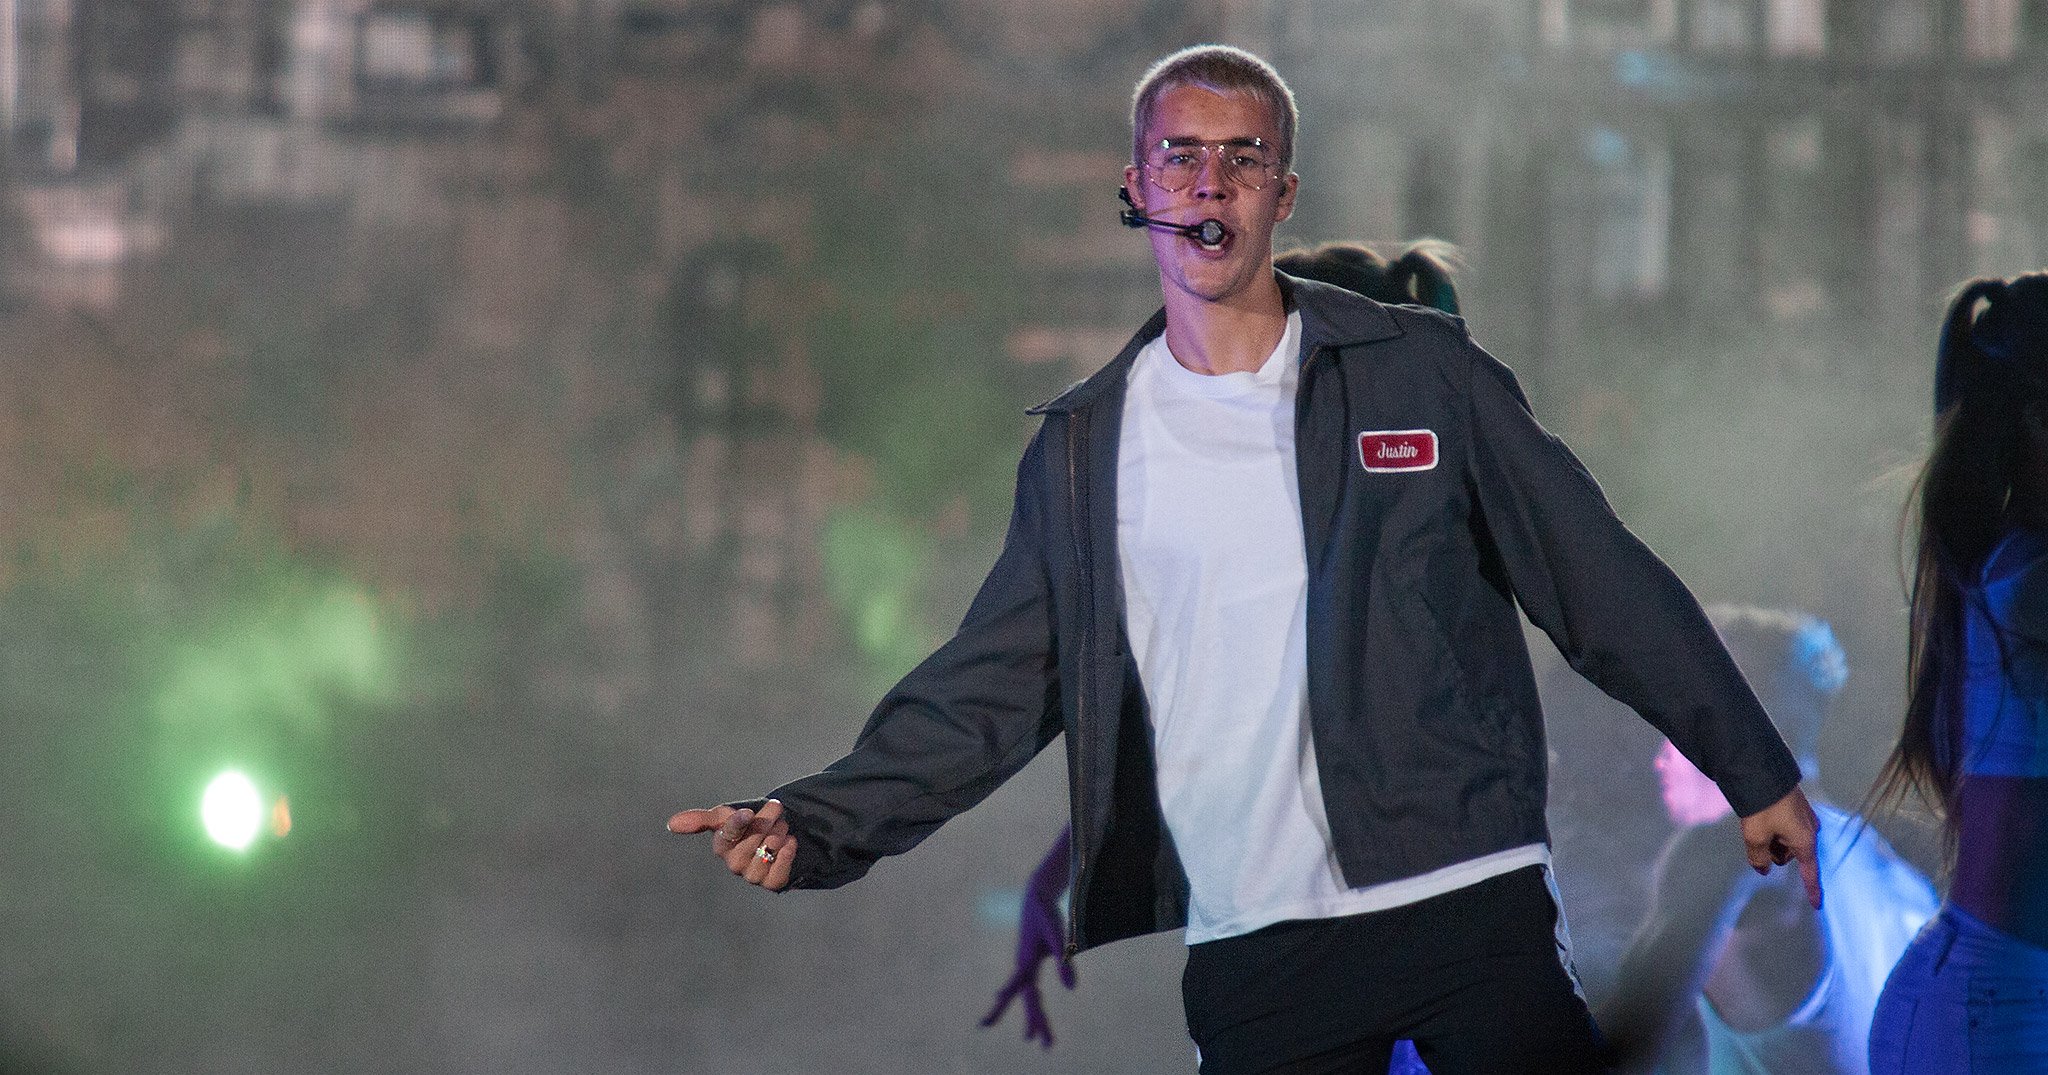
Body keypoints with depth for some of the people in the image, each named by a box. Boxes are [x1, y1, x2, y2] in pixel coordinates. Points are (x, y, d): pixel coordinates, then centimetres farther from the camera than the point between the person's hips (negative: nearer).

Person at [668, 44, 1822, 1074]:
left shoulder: (1421, 372, 6)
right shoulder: (1081, 447, 11)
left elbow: (1600, 582, 9)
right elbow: (992, 689, 11)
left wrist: (1756, 773, 7)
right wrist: (820, 825, -3)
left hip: (1473, 908, -1)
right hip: (1253, 948, 1)